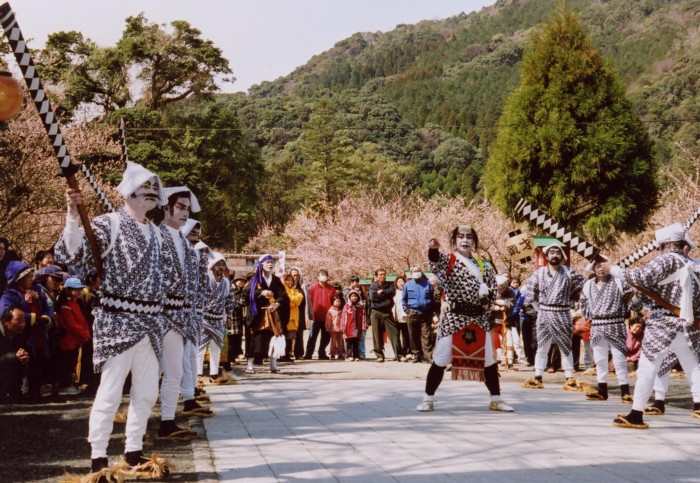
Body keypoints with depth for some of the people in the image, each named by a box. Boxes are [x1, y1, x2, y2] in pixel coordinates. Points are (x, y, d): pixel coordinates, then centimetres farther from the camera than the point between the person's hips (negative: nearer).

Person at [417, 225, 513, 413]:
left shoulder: (483, 264, 12)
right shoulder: (448, 259, -3)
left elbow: (493, 286, 20)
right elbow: (436, 264, -26)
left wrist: (487, 295, -4)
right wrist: (433, 250, -49)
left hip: (479, 318, 5)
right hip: (454, 317, -5)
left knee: (489, 359, 9)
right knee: (440, 359, -4)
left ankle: (496, 399, 21)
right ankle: (428, 399, 7)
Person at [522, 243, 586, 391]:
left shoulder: (569, 273, -2)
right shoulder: (539, 273, 4)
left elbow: (583, 286, 4)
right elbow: (531, 292, 10)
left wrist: (569, 298, 2)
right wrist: (539, 308, 4)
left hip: (563, 315, -1)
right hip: (544, 314, 2)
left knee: (566, 348, 4)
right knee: (542, 347, 7)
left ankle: (570, 379, 6)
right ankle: (537, 378, 11)